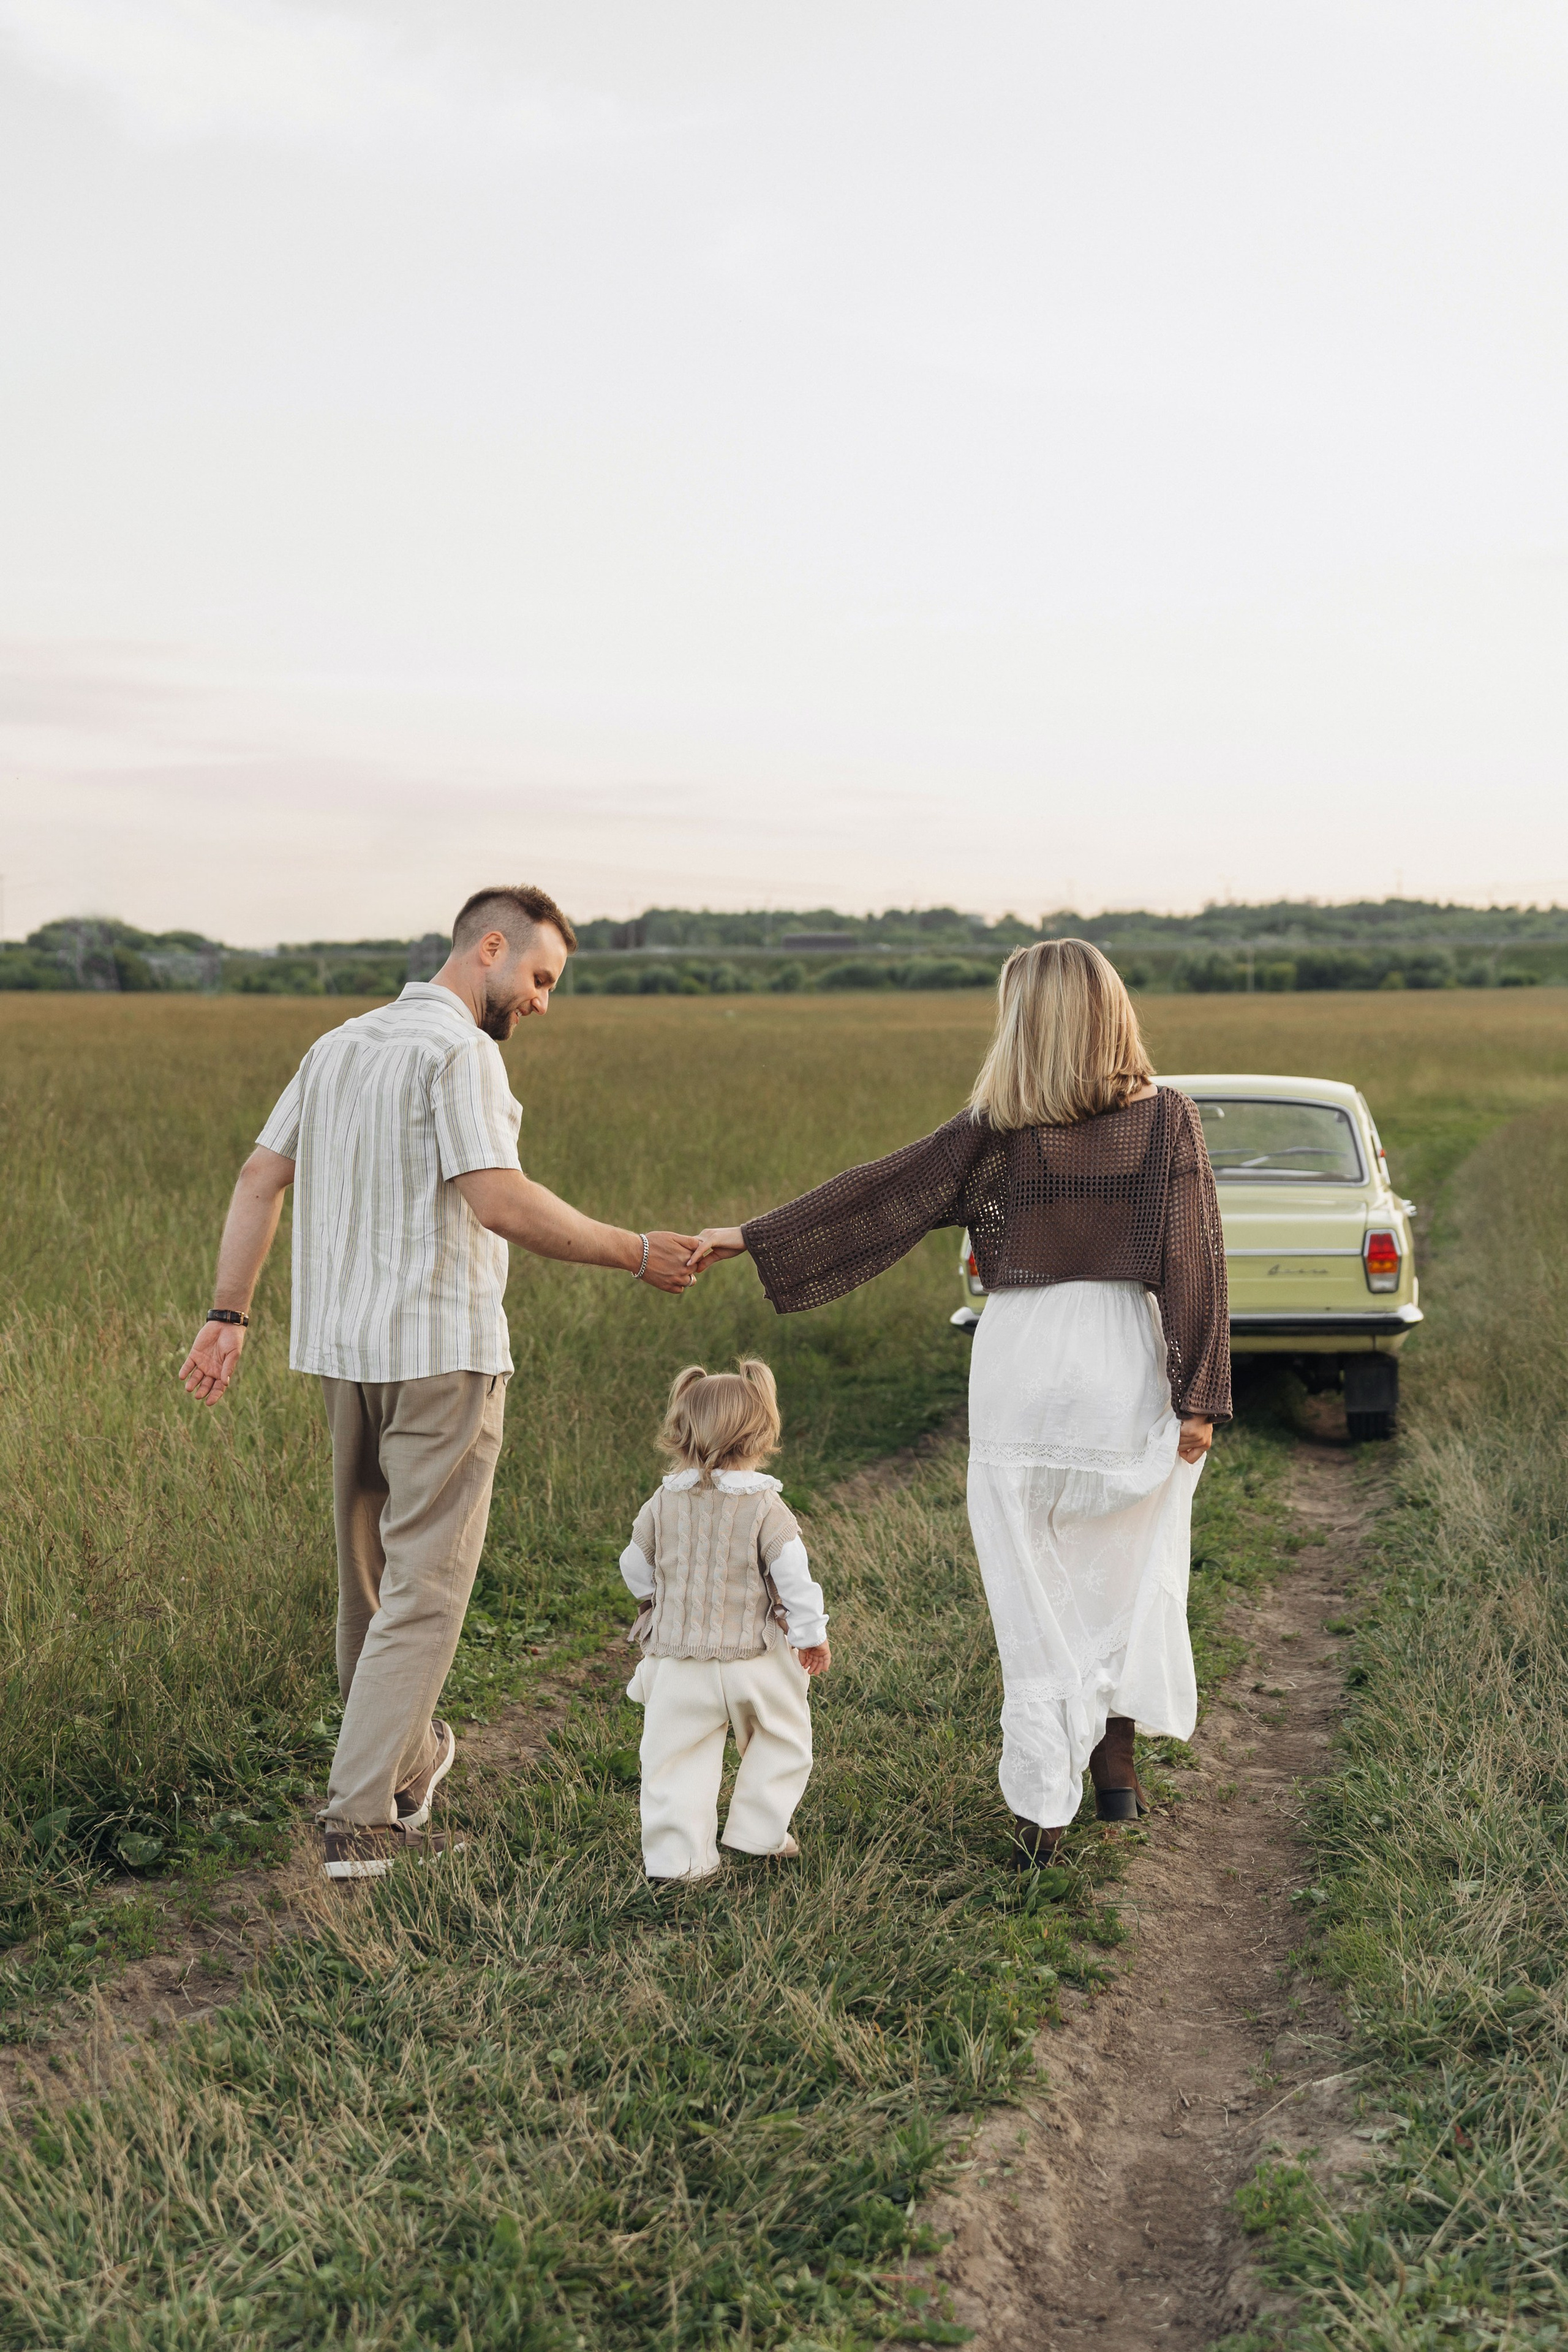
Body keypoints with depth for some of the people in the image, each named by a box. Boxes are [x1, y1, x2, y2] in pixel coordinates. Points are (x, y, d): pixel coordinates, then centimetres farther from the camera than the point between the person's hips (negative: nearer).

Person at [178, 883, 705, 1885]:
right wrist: (635, 1254, -15)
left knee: (373, 1570, 19)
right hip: (441, 1350, -8)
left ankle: (406, 1767, 36)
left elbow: (260, 1180, 13)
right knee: (424, 1586, -2)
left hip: (345, 1348, 8)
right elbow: (500, 1202, -23)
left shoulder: (339, 1045, 14)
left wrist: (229, 1315, 15)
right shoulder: (459, 1051, -13)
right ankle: (360, 1819, -3)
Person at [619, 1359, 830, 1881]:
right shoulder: (764, 1506, -11)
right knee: (782, 1740, 20)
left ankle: (678, 1856, 6)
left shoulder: (663, 1504, -1)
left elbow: (636, 1568, 10)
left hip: (678, 1664, 2)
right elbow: (794, 1574, -12)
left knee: (676, 1759, 8)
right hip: (753, 1659, -2)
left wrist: (653, 1599, 31)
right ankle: (758, 1833, 23)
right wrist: (811, 1635, 0)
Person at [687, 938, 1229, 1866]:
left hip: (1022, 1360, -1)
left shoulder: (998, 1130, -4)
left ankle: (1043, 1809, 9)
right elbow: (1194, 1262, -6)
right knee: (1131, 1570, 20)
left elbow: (876, 1194, -2)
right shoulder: (1169, 1118, -3)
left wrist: (752, 1236, 4)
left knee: (1034, 1589, 7)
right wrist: (1201, 1396, -4)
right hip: (1127, 1366, 1)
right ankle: (1113, 1756, 19)